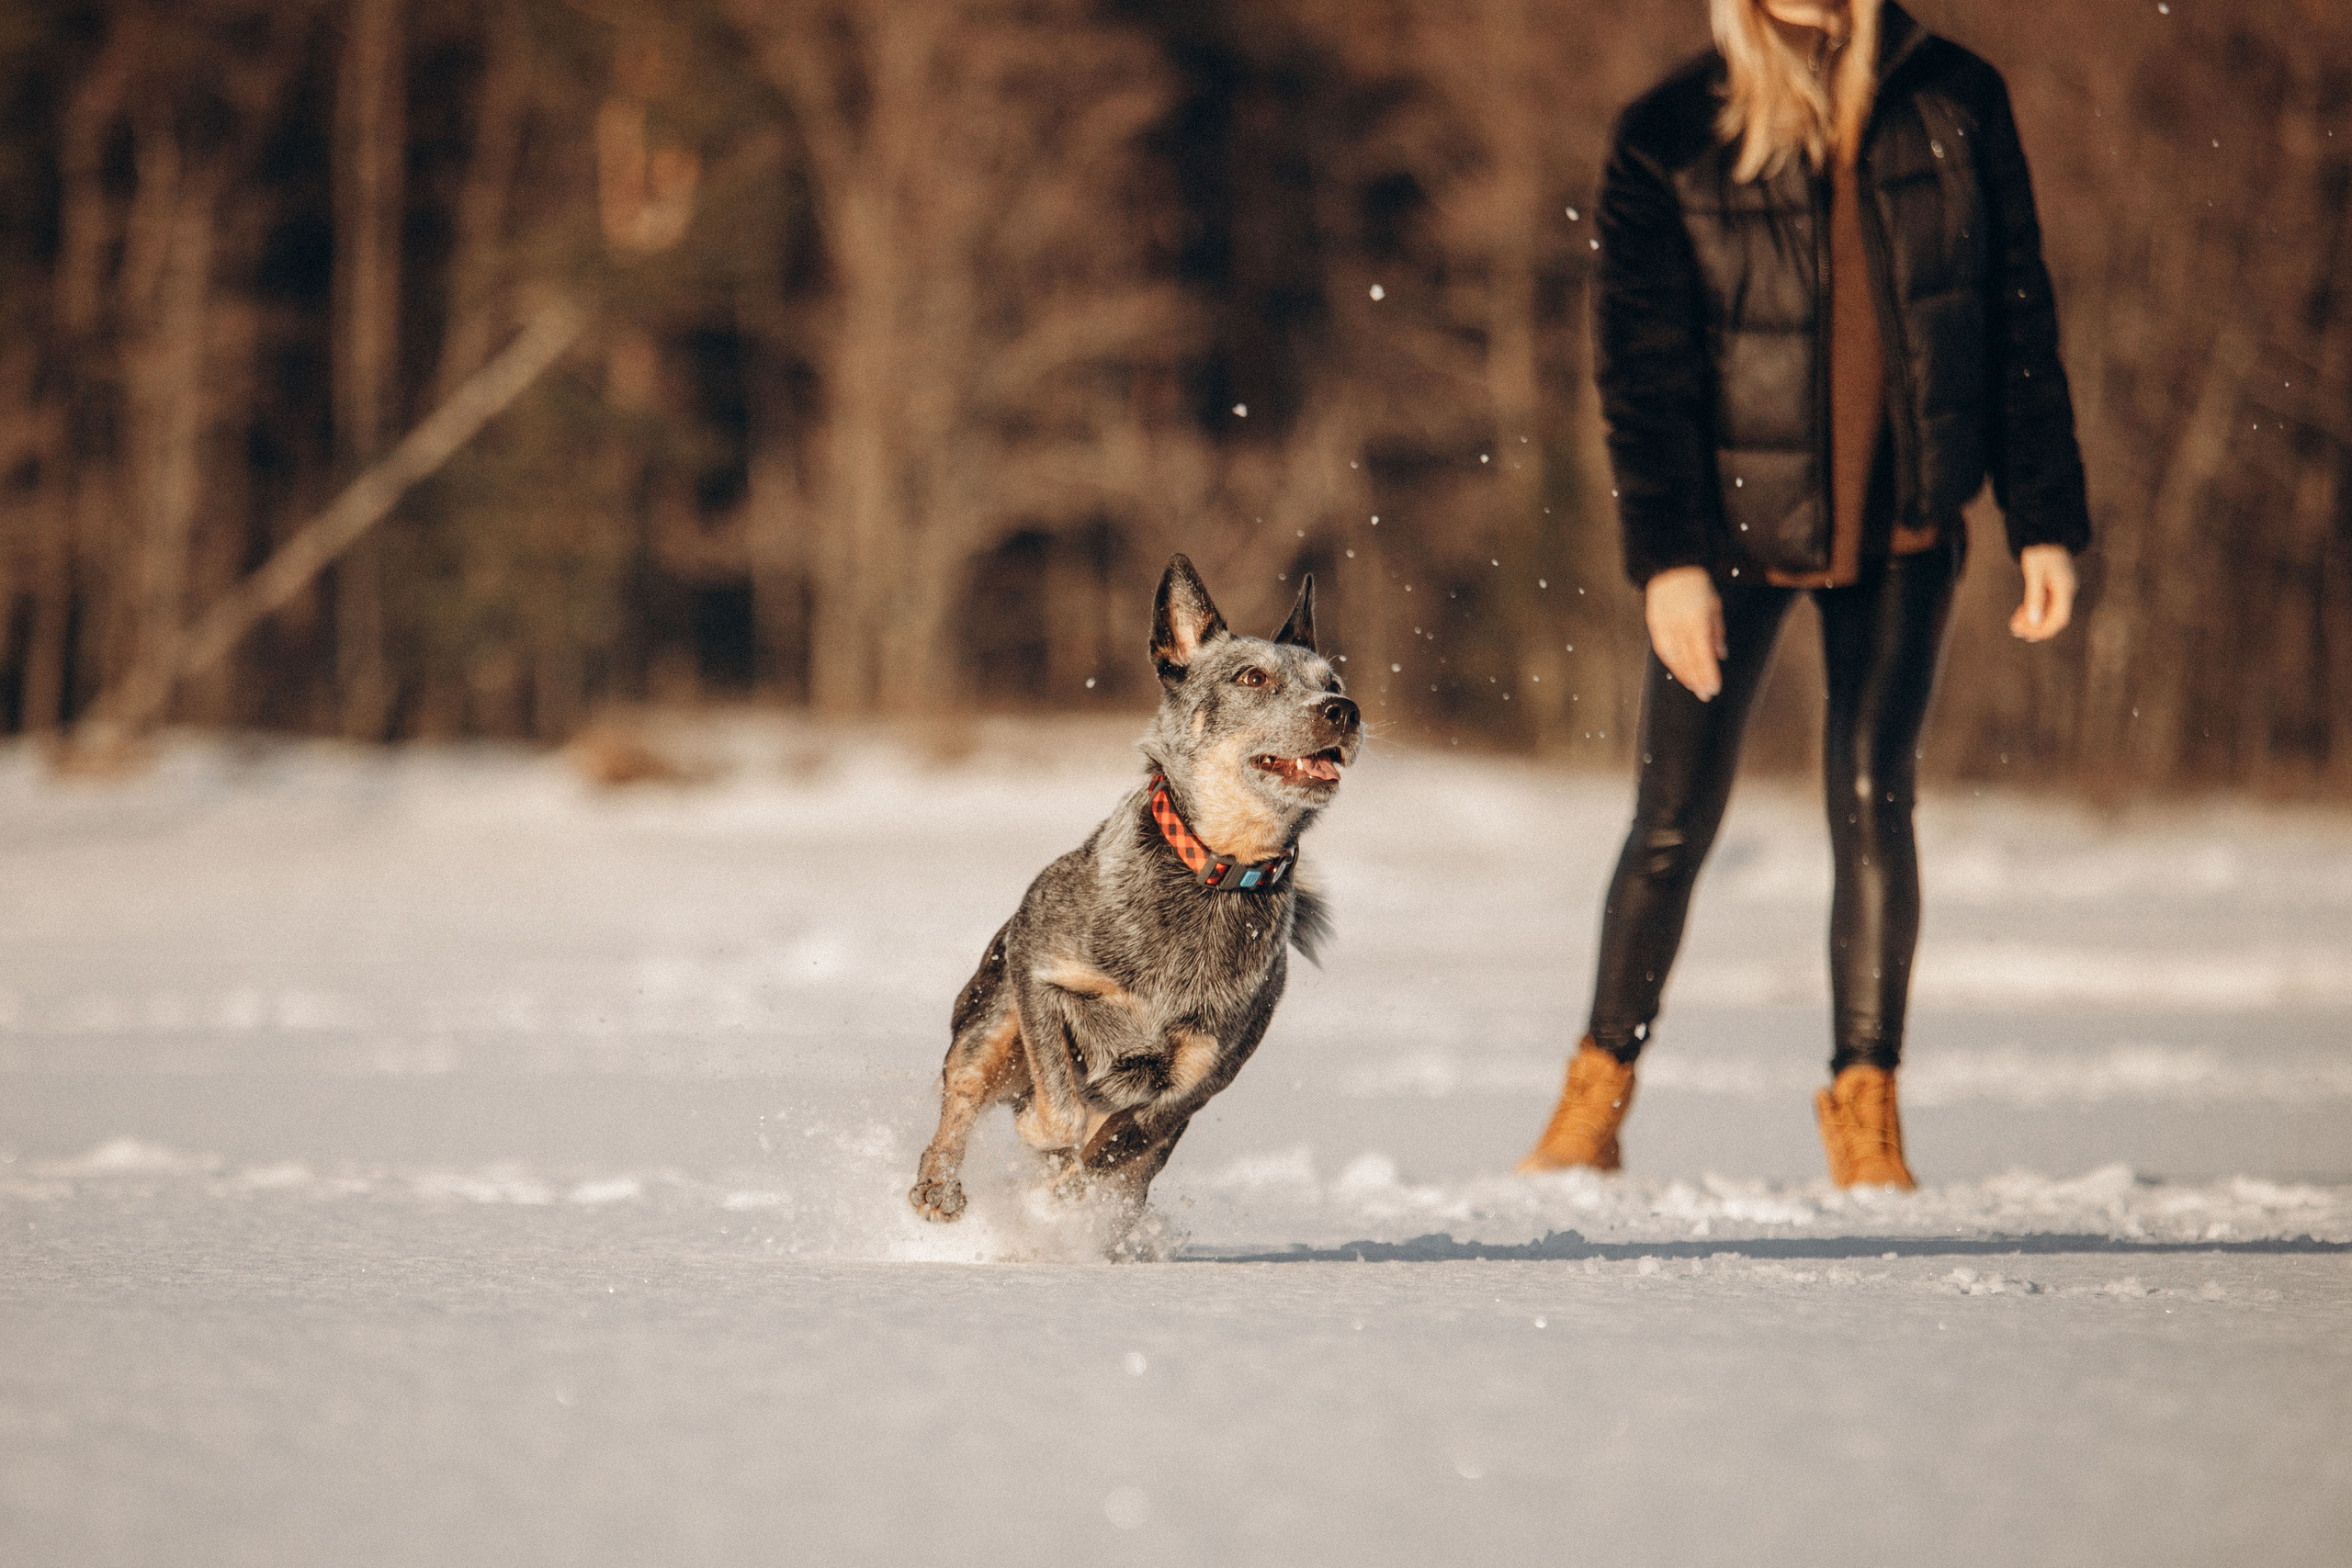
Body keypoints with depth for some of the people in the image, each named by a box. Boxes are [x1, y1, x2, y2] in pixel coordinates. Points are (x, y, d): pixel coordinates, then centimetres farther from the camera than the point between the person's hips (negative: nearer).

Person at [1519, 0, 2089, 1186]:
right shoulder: (1668, 142, -6)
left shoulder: (1955, 106, 0)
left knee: (1873, 804, -4)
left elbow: (2019, 321, 4)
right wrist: (1665, 556, -16)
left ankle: (1866, 1107, 5)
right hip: (1731, 524, -1)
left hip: (1901, 525, 1)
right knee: (1675, 822, 2)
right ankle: (1598, 1099, 16)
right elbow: (1642, 367, -7)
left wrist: (2045, 520, 2)